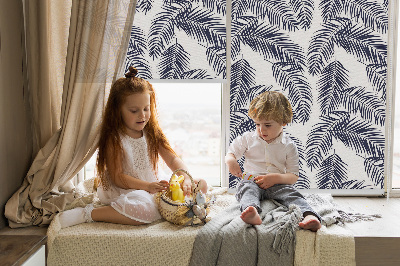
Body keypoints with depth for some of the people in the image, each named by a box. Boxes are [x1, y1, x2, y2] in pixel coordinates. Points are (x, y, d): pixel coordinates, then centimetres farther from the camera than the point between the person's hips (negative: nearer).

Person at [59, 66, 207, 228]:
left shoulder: (152, 133, 4)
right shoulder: (114, 139, -13)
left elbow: (173, 159, 0)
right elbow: (117, 177, -17)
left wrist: (185, 178, -20)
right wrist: (147, 186, -28)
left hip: (153, 186, 7)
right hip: (122, 190, -7)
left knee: (201, 184, 2)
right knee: (146, 211, -39)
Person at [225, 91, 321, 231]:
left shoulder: (289, 146, 5)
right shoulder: (248, 138, 11)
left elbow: (294, 176, 2)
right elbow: (231, 152, 17)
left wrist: (276, 178, -19)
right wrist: (230, 160, -10)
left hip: (278, 183, 1)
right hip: (251, 180, 0)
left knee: (291, 193, -29)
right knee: (247, 189, -33)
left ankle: (309, 216, -51)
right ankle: (252, 213, -63)